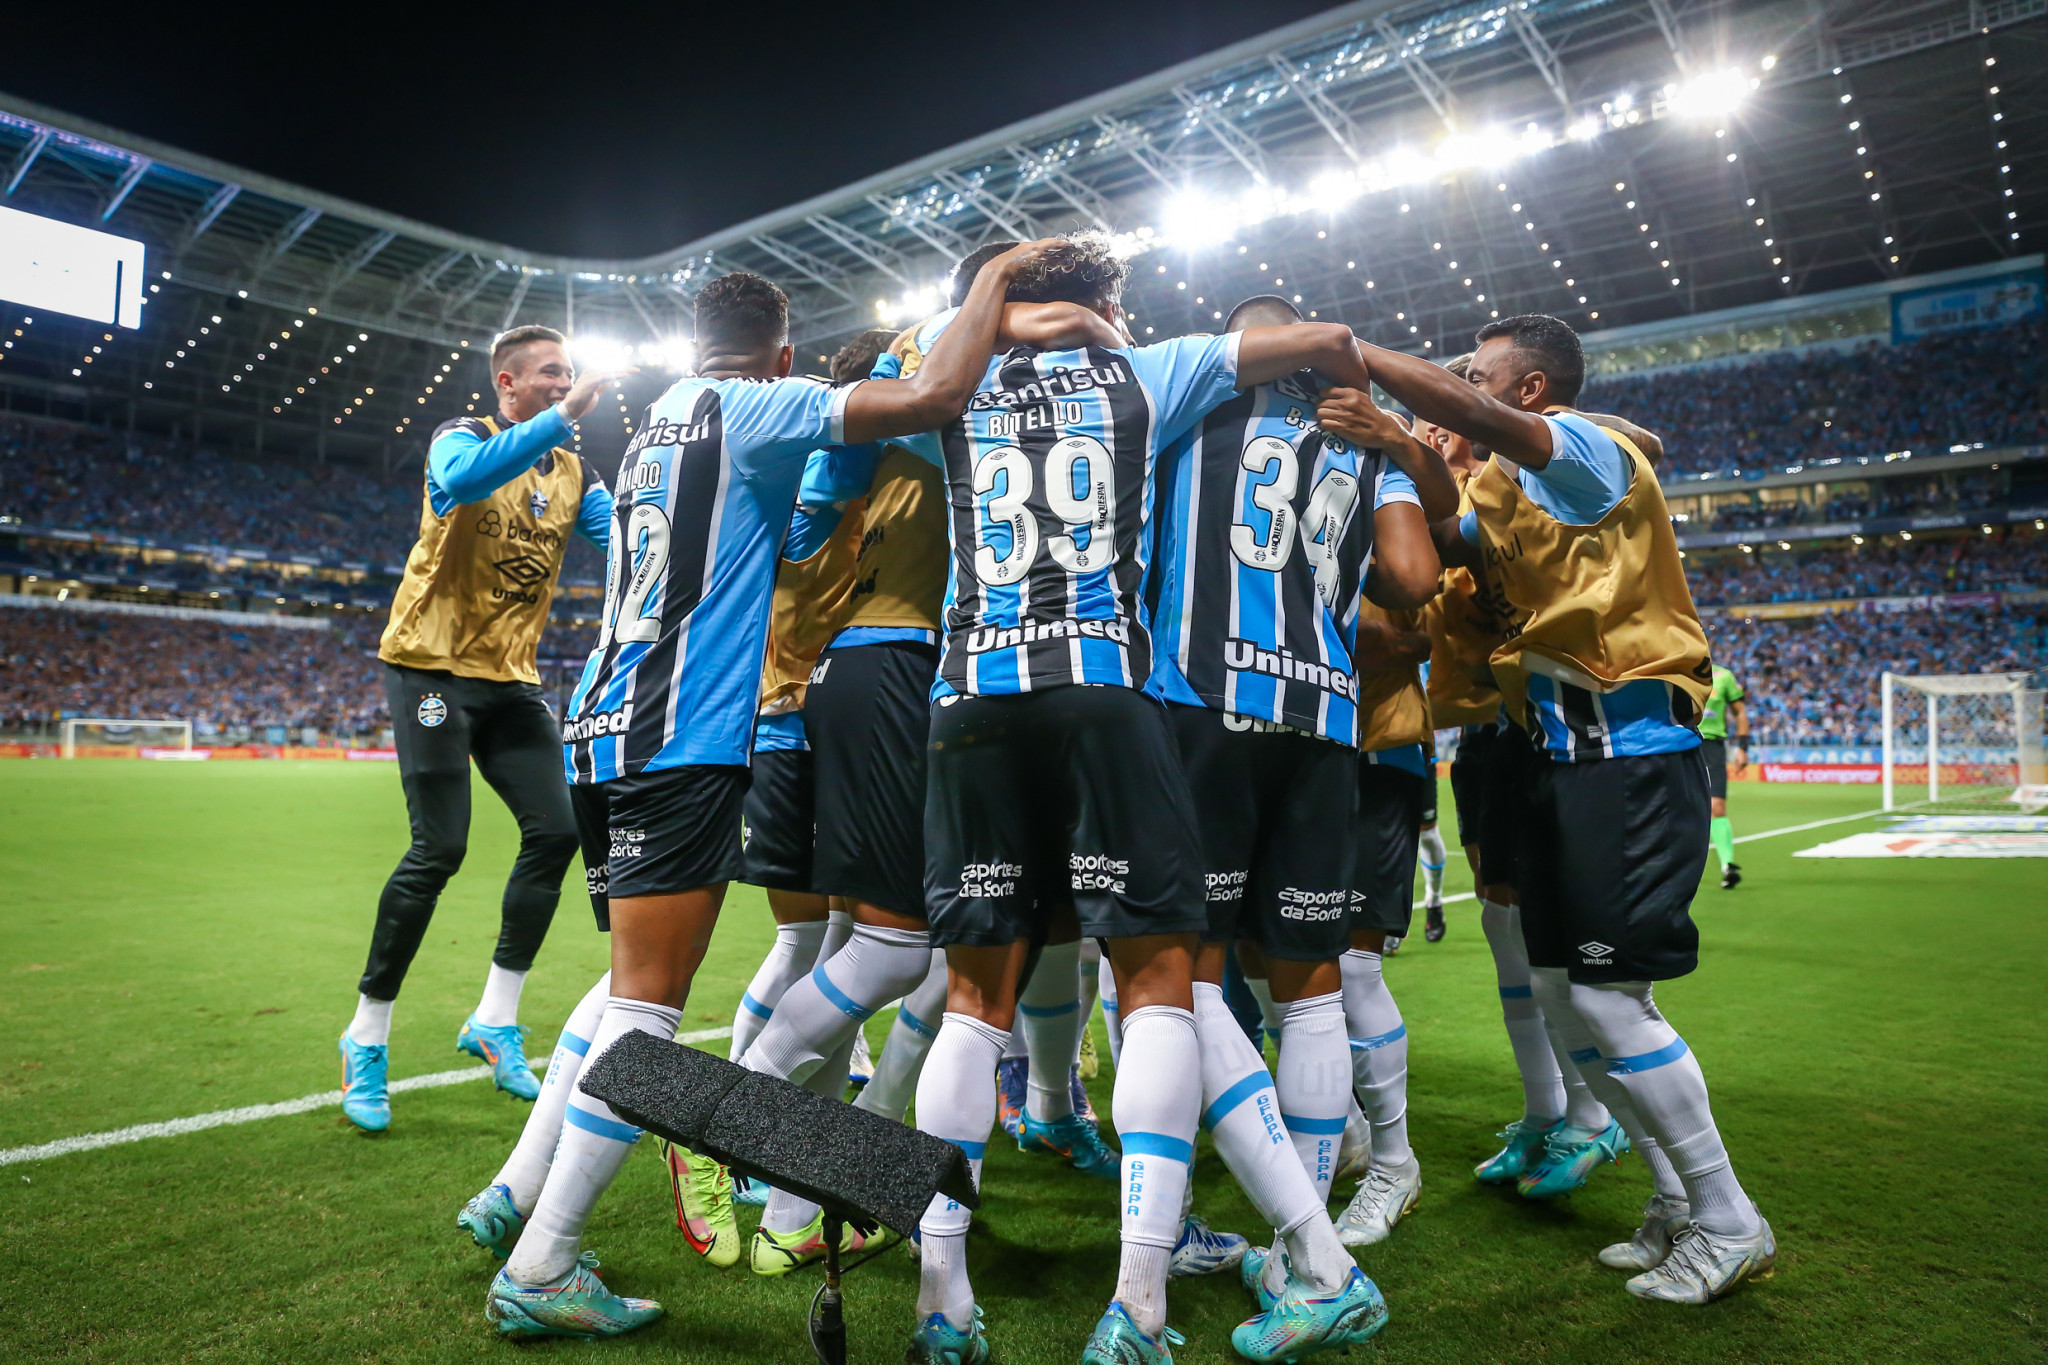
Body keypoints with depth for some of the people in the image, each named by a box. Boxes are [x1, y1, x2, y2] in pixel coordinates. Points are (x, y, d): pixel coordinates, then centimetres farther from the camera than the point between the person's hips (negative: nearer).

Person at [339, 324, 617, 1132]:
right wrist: (562, 418, -35)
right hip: (434, 665, -6)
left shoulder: (573, 473, 11)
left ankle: (495, 1020, 10)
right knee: (439, 850, -10)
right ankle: (366, 1038, 8)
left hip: (510, 679, 6)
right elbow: (463, 477, -31)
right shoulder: (462, 437, -6)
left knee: (555, 830, -5)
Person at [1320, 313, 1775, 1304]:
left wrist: (1355, 351, -20)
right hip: (1562, 750, 9)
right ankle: (1678, 1200, 26)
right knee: (1559, 990, 10)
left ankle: (1729, 1225, 12)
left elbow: (1473, 416, -27)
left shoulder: (1587, 451, -9)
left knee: (1608, 996, -8)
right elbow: (1446, 544, 6)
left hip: (1627, 751, -9)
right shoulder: (1512, 486, 20)